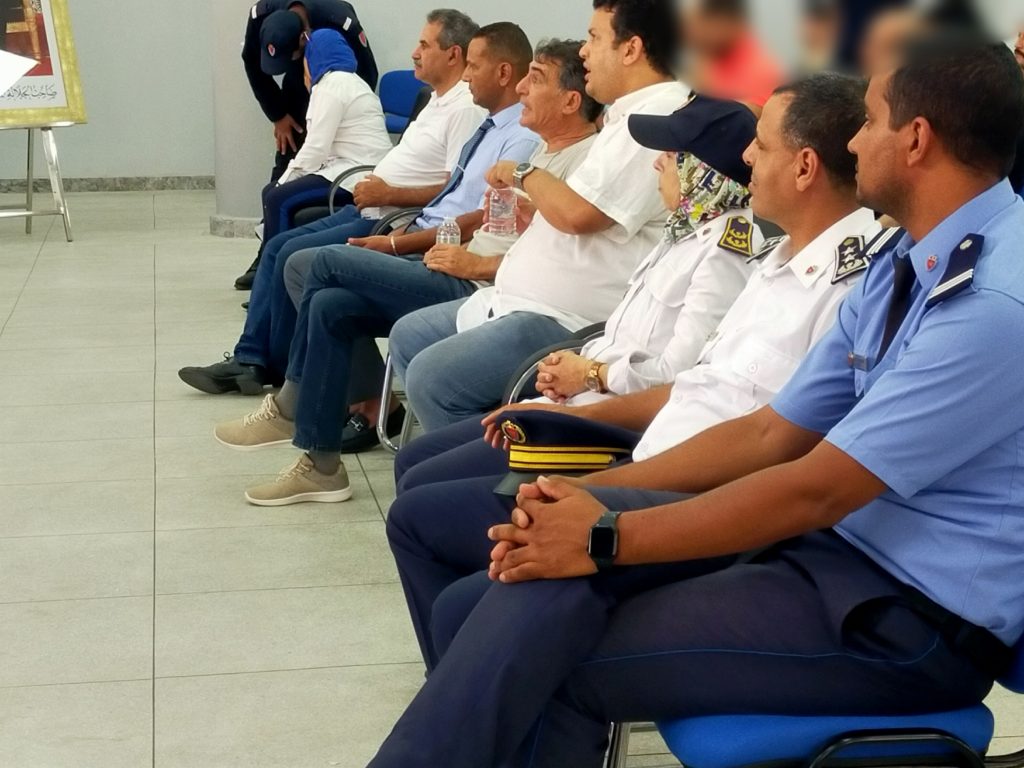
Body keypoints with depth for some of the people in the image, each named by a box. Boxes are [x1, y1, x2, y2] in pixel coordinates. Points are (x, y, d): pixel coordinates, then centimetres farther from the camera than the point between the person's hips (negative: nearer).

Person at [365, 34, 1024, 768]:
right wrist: (588, 497, -2)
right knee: (548, 578, -12)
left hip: (915, 613, -8)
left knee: (560, 667, -16)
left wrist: (608, 537, -16)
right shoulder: (904, 266, 8)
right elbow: (771, 434, 9)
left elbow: (814, 489, -22)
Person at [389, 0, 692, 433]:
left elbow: (577, 213, -26)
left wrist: (524, 174, -8)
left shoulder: (659, 119, -18)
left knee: (430, 377, -21)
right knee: (408, 338, 16)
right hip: (525, 299, 12)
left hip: (566, 321, -12)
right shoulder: (634, 113, 16)